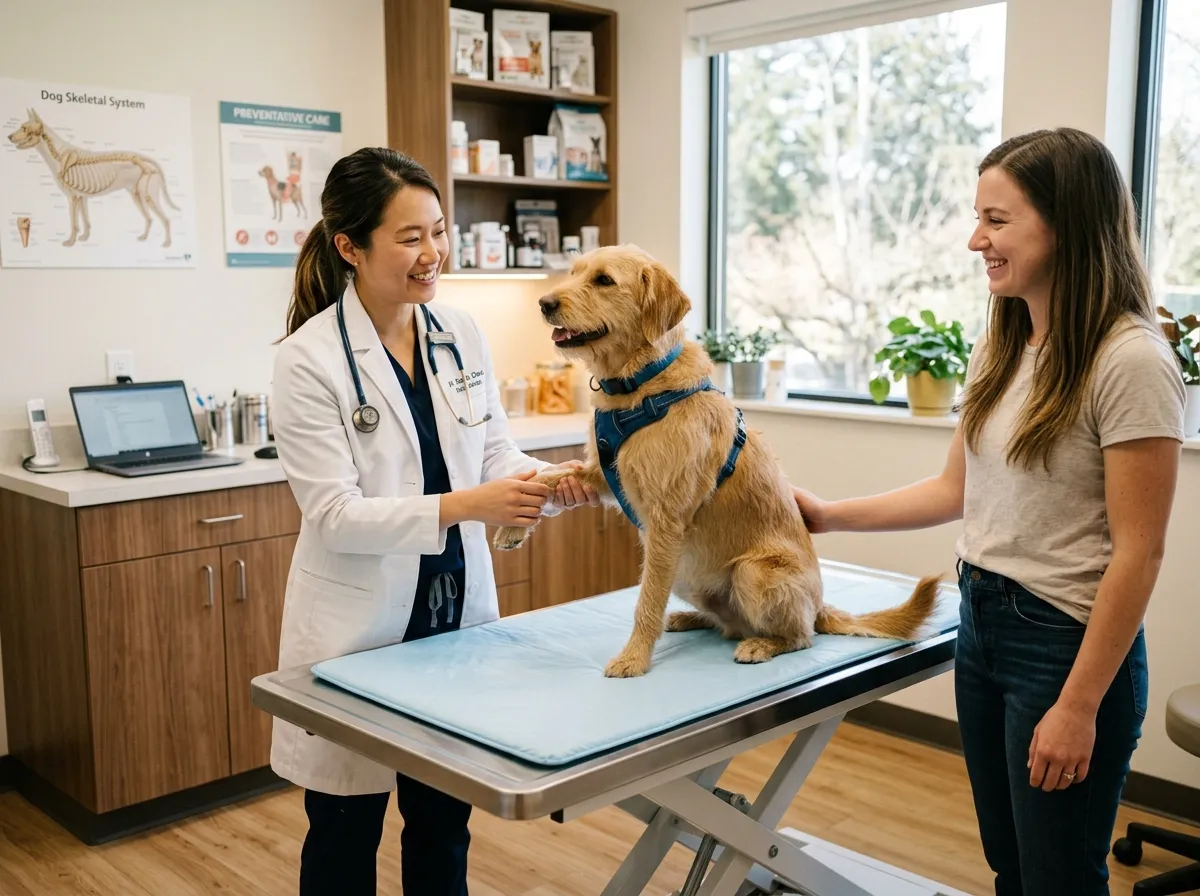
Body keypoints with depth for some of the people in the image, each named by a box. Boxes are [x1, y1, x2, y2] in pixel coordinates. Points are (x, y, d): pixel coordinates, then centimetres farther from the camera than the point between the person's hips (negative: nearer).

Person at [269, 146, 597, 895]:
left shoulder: (463, 334, 0)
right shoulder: (310, 357, -16)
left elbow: (496, 453, 3)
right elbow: (334, 514, -20)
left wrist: (556, 486, -18)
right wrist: (462, 507, -30)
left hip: (458, 610, 5)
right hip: (359, 627, -4)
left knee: (444, 822, 18)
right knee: (346, 831, 13)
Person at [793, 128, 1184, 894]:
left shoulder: (1129, 360, -18)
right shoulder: (1000, 350, 6)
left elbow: (1138, 551, -18)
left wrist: (1079, 706, -17)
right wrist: (831, 515, 12)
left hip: (1066, 642, -7)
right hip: (981, 626, 7)